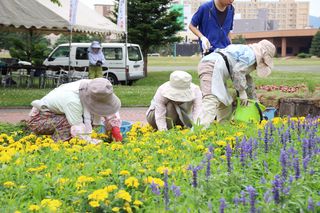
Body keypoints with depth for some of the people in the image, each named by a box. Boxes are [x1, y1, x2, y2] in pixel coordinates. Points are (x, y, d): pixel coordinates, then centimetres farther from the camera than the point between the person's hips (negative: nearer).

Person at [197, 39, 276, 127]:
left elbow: (247, 79, 40)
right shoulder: (251, 54, 0)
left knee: (225, 103, 15)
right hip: (212, 66, -11)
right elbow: (238, 71, -13)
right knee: (211, 100, -26)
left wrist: (254, 99, 45)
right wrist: (242, 92, -4)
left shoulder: (246, 51, 31)